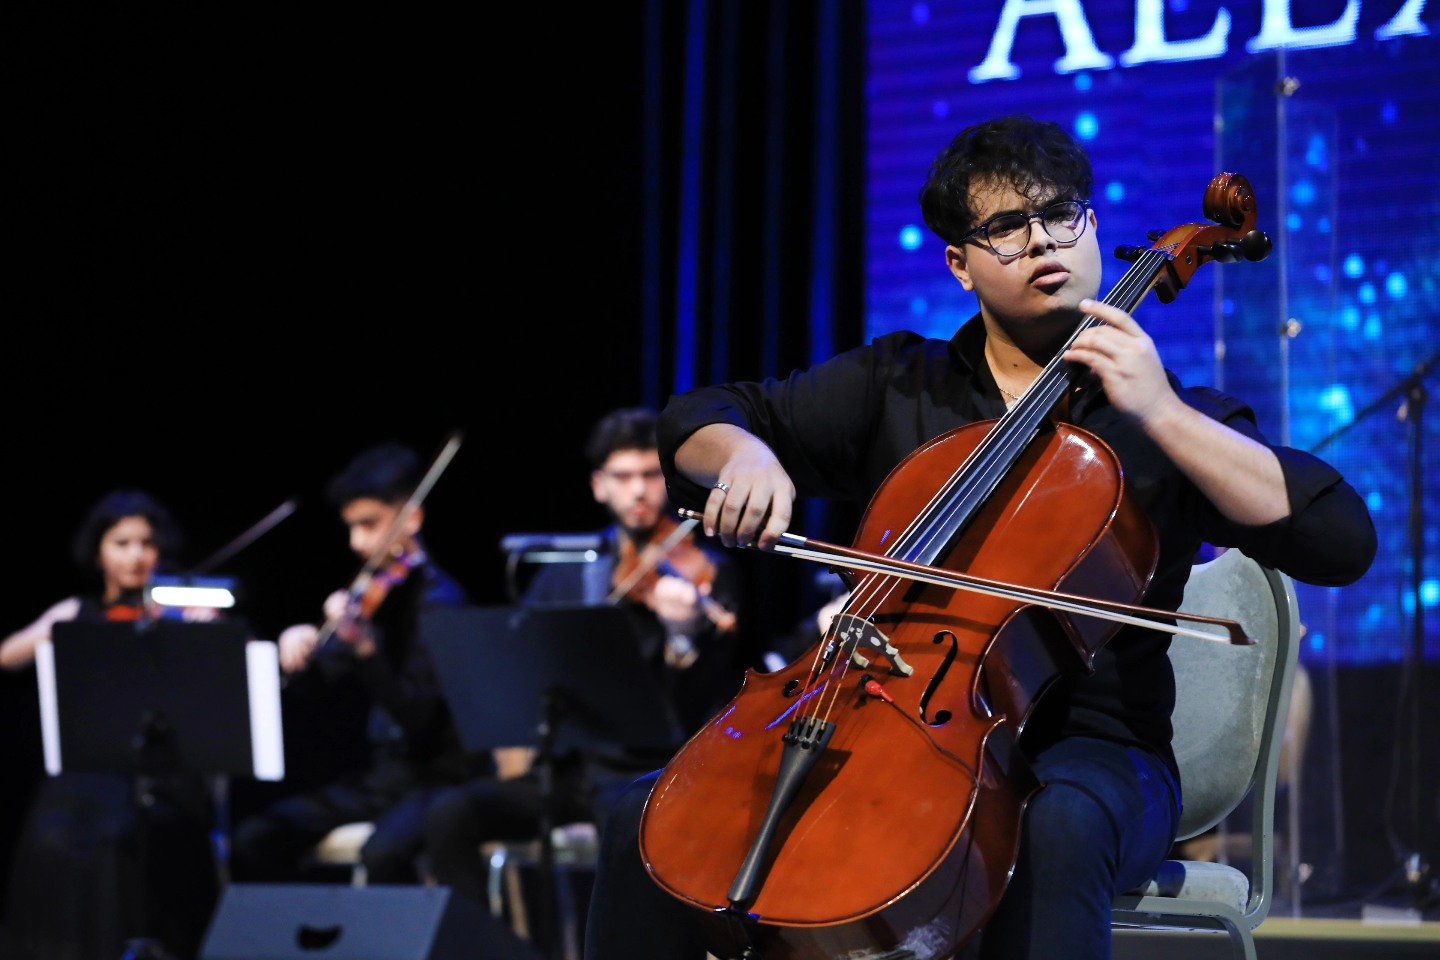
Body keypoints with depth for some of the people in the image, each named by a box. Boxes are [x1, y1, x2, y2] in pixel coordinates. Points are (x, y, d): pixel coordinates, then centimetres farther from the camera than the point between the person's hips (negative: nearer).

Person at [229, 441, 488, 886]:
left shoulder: (439, 599, -14)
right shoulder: (368, 589, 7)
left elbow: (419, 718, -24)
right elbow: (327, 683, 14)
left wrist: (364, 648, -37)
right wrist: (301, 648, -7)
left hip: (439, 776, -8)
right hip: (378, 769, 8)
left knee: (385, 851, -36)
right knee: (254, 841, -6)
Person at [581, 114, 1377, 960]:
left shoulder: (1172, 421, 7)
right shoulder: (895, 386, 16)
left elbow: (1343, 542, -8)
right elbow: (698, 421, 18)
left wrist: (1162, 415, -13)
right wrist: (743, 454, -8)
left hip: (1084, 748, -3)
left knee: (1055, 827, -41)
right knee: (653, 817, -17)